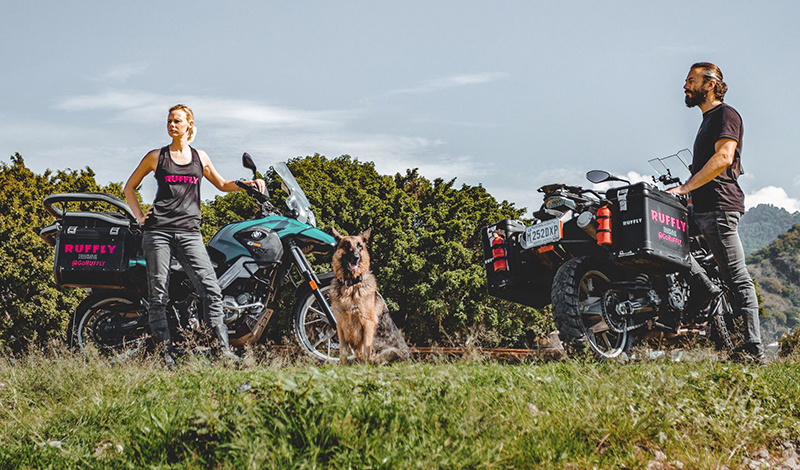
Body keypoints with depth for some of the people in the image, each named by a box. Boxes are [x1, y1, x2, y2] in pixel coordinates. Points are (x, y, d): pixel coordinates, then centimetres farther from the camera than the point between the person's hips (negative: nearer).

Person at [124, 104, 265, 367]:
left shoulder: (200, 157, 17)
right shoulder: (156, 157, 11)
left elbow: (222, 184, 30)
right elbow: (130, 187, 18)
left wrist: (248, 183, 14)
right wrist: (140, 216, 6)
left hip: (189, 233, 1)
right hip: (158, 231, -1)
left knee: (211, 290, -12)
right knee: (158, 295, -4)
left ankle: (223, 350, -14)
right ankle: (164, 353, 0)